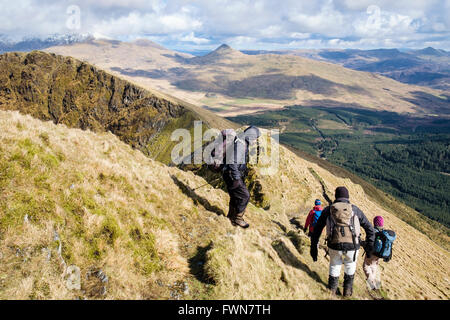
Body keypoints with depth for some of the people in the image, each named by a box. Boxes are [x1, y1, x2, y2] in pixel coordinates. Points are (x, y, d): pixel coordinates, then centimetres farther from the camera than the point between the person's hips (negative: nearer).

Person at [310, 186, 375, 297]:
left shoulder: (328, 210, 13)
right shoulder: (355, 209, 14)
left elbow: (316, 230, 12)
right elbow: (370, 228, 16)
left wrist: (313, 247, 18)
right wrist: (370, 247, 22)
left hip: (334, 245, 0)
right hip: (352, 246, 0)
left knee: (335, 264, 30)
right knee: (350, 264, 32)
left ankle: (332, 290, 37)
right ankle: (347, 289, 37)